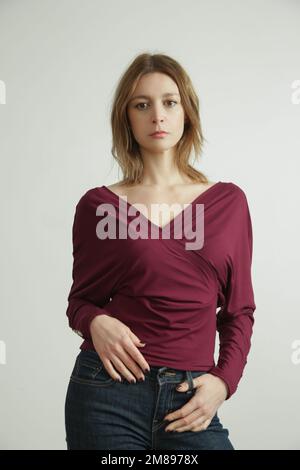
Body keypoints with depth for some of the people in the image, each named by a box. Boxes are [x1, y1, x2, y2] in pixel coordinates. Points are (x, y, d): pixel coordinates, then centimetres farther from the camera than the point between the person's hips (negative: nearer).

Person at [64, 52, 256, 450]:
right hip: (110, 391, -1)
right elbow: (81, 300, 9)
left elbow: (239, 310, 8)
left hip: (190, 402, 1)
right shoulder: (99, 205, 0)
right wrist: (95, 322, -12)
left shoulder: (229, 202, 4)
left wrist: (224, 380, -6)